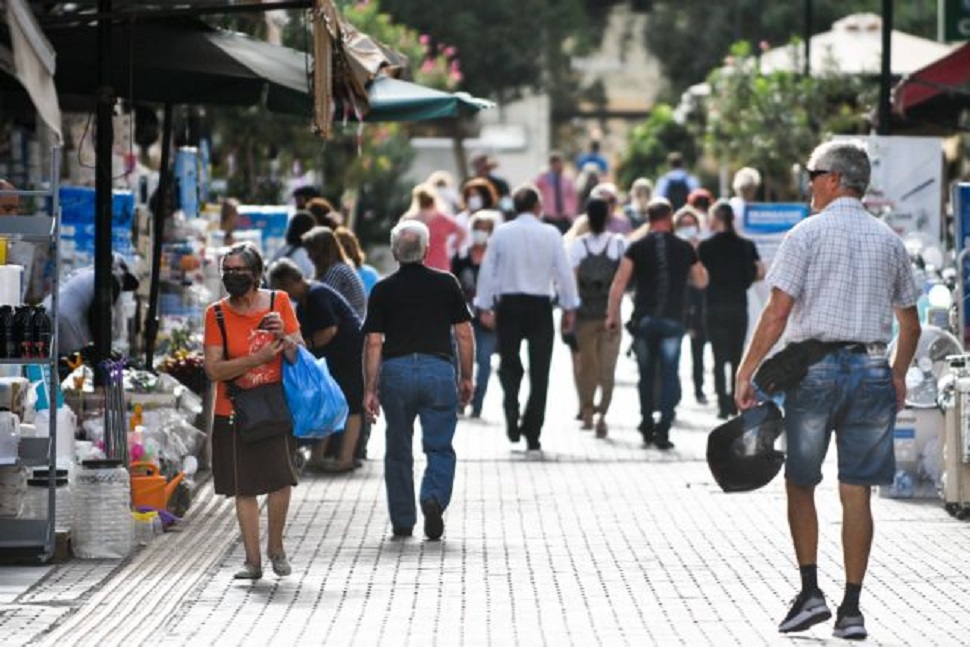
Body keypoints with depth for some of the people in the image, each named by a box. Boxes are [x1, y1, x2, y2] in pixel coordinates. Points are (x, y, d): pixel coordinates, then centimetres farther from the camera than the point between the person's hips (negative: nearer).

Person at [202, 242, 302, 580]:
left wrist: (283, 337, -20)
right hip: (235, 411, 0)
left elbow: (300, 356, 1)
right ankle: (253, 560, 9)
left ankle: (276, 546, 10)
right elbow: (213, 369, -10)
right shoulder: (216, 313, -3)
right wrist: (257, 358, -19)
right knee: (244, 488, 2)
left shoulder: (278, 302, -1)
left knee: (281, 477, -12)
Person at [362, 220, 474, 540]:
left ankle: (402, 522, 17)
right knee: (440, 447, 6)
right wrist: (466, 378, 14)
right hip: (438, 368, -1)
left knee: (398, 451, 12)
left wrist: (370, 388, 2)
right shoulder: (446, 284, 4)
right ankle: (434, 498, -20)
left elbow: (373, 343, -1)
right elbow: (464, 335, 5)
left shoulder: (383, 291, 3)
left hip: (396, 371, 1)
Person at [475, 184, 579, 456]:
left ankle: (511, 411, -5)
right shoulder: (550, 234, -4)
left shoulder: (502, 233, -1)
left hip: (508, 305, 1)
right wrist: (569, 308, 6)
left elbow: (487, 270, 0)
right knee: (539, 372, 5)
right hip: (540, 306, -1)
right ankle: (532, 439, 3)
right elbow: (564, 272, -2)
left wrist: (485, 307, 6)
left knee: (509, 364, 19)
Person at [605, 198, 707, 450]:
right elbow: (701, 281, 12)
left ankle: (647, 428, 18)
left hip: (644, 319, 1)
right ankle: (663, 431, -9)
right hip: (672, 320, -1)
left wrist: (612, 314, 0)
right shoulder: (685, 248, 3)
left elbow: (619, 282, -5)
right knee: (669, 375, 0)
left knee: (646, 375, 13)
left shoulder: (638, 247, 0)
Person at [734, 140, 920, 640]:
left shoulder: (808, 233, -4)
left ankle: (810, 592, 3)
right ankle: (852, 608, 4)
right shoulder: (889, 241, 9)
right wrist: (898, 374, 28)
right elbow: (910, 323, 14)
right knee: (856, 492, 4)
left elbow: (777, 313, -10)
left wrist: (746, 372, -5)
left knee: (800, 483, 11)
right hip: (871, 369, 3)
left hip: (815, 368, -3)